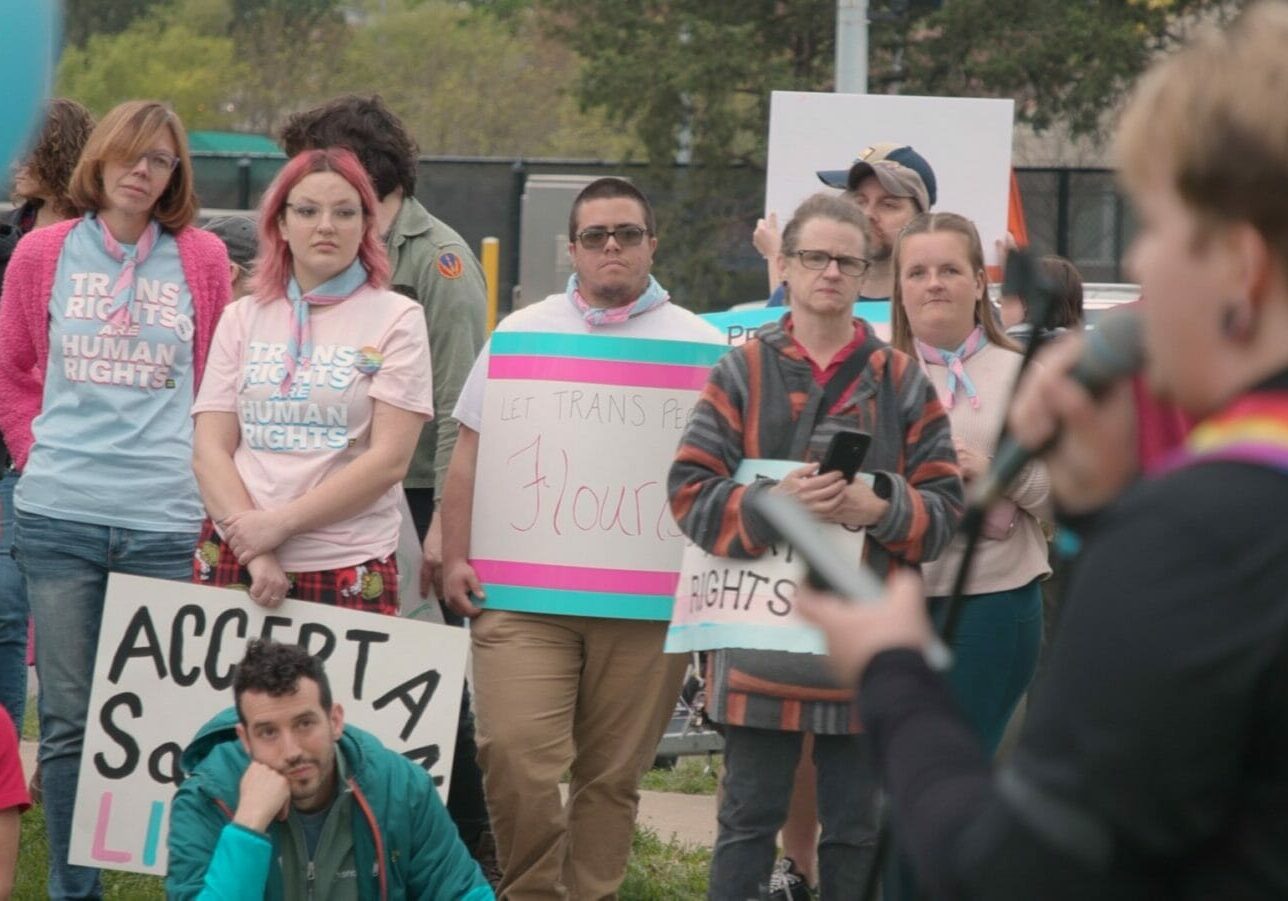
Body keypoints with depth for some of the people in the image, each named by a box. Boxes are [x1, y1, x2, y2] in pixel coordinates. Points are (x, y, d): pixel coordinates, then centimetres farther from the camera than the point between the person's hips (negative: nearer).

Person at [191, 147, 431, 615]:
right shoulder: (242, 319, 12)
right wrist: (254, 551, -10)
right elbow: (209, 450, 5)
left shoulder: (396, 319, 3)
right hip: (235, 560, 2)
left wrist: (280, 523, -11)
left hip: (349, 571, -2)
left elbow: (389, 459, -5)